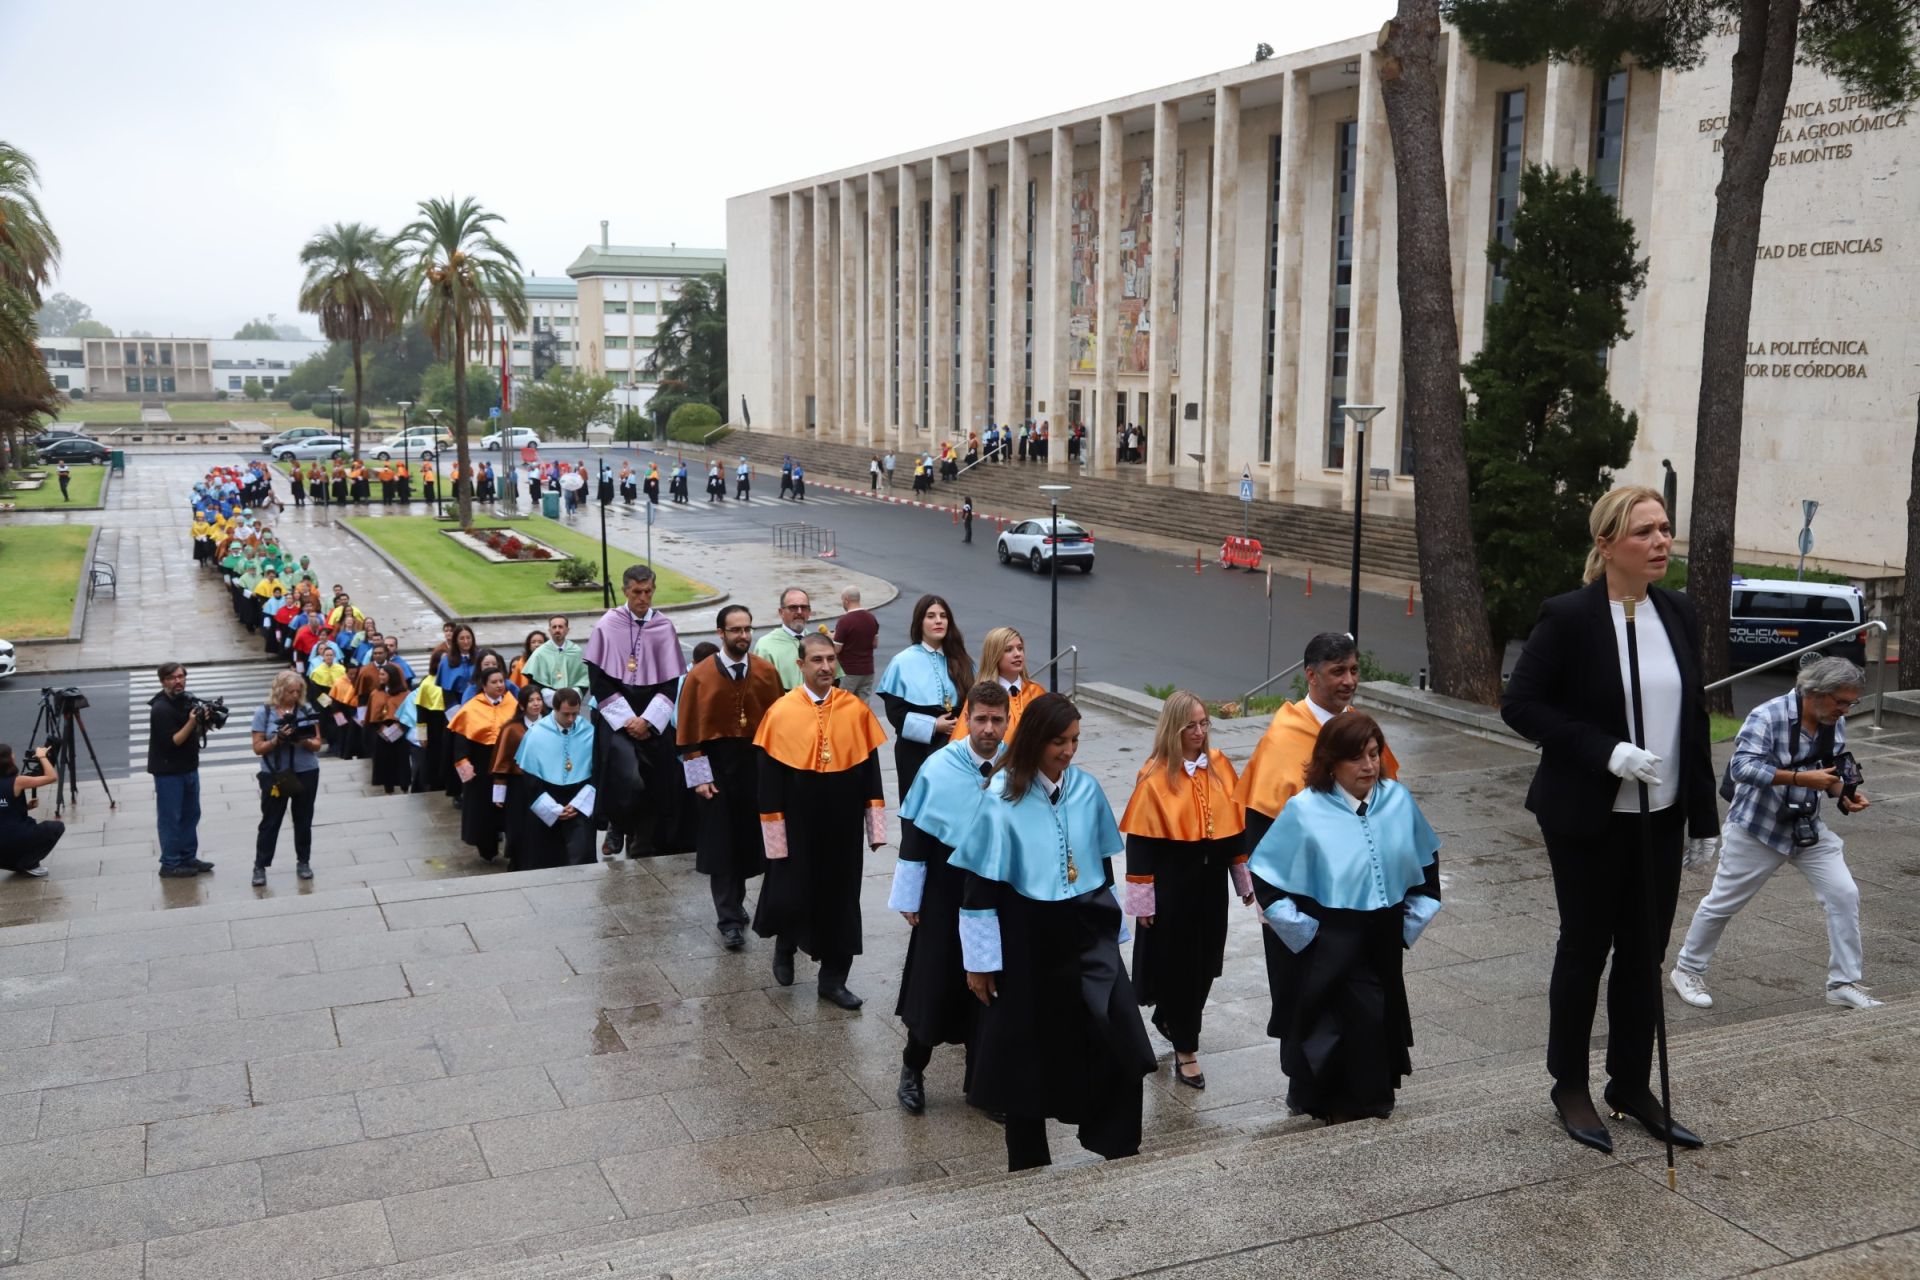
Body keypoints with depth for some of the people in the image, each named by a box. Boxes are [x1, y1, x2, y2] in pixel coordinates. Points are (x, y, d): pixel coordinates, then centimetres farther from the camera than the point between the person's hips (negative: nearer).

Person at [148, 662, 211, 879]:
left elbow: (196, 732, 14)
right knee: (170, 819, -2)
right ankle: (170, 865, 5)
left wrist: (205, 721, -5)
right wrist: (191, 723, -29)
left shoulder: (187, 700, 6)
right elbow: (172, 742, -21)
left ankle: (188, 858, 23)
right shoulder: (160, 709, -17)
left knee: (191, 814, 14)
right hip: (168, 772, -8)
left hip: (189, 768, 8)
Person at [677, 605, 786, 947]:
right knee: (720, 843, -1)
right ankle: (730, 920, 5)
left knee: (748, 839, 10)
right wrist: (699, 777, -9)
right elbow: (688, 732, -4)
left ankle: (733, 902, 32)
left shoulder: (767, 672, 0)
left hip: (757, 764, 2)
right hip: (716, 765, -2)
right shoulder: (699, 676, -6)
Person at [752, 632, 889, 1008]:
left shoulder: (857, 710, -4)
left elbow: (870, 769, 2)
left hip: (843, 826, 2)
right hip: (797, 825, -2)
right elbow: (769, 779, -6)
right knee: (792, 896, 6)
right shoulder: (780, 713, -10)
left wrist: (876, 825, 1)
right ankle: (784, 947, 39)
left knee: (840, 899, 8)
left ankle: (833, 980, 23)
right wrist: (775, 834, -8)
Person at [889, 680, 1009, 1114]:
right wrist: (909, 899, -3)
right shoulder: (939, 767, -10)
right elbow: (914, 834, -4)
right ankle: (913, 1069, 28)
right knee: (935, 986, 6)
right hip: (946, 893, -1)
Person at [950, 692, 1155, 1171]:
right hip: (1026, 938, -3)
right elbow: (979, 883, -10)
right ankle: (1028, 1159, 27)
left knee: (1122, 1043, -7)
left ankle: (1117, 1147, 11)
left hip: (1087, 929, 4)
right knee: (1028, 1050, 9)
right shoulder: (1001, 798, -13)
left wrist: (1113, 928, 16)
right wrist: (980, 961, -8)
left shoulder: (1087, 789, 0)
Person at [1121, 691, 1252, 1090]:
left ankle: (1170, 1019, 39)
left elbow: (1235, 823, 9)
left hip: (1211, 880, 5)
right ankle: (1186, 1049, 14)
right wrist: (1142, 900, -11)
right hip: (1172, 883, -5)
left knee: (1204, 960, 15)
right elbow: (1140, 841, -12)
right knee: (1177, 963, 3)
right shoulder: (1155, 777, -14)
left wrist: (1244, 879, 12)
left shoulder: (1219, 765, 1)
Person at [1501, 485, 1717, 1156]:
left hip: (1659, 817, 5)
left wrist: (1703, 811, 8)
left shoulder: (1679, 613, 3)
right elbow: (1520, 704, -13)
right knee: (1585, 948, 8)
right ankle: (1569, 1086, 24)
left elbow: (1694, 713, 9)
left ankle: (1631, 1086, 27)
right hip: (1588, 818, -5)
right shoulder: (1568, 616, -13)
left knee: (1644, 951, 12)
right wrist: (1607, 752, -22)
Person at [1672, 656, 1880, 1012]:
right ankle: (1687, 970, 25)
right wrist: (1802, 777, -37)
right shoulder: (1768, 716, -23)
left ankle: (1844, 983, 9)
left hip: (1807, 828, 6)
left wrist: (1846, 794, -12)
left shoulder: (1836, 725, -1)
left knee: (1844, 895, -4)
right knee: (1722, 902, 6)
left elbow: (1831, 774, 10)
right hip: (1757, 827, -6)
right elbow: (1742, 766, -33)